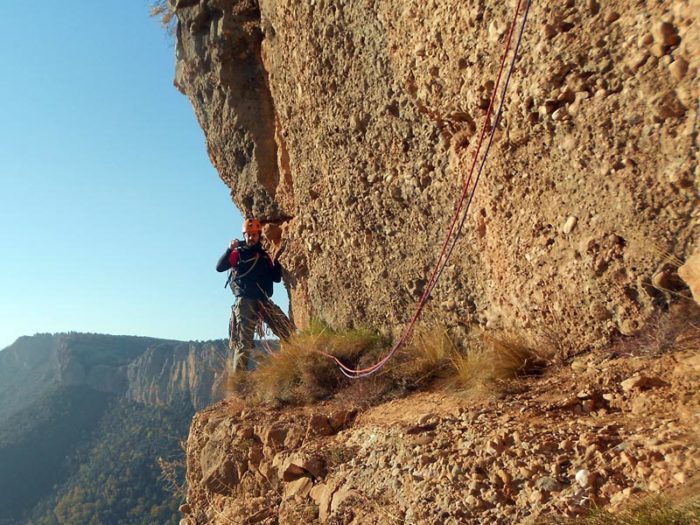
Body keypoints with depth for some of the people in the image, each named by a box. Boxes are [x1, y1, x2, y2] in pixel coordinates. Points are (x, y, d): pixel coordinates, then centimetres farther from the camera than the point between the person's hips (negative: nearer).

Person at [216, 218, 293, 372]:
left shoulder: (265, 256, 16)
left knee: (288, 331, -6)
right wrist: (229, 250, -25)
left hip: (264, 301, 4)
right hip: (245, 302, -4)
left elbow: (276, 278, 13)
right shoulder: (238, 253, 4)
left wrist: (276, 260, -3)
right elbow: (219, 267, -10)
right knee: (244, 343, -5)